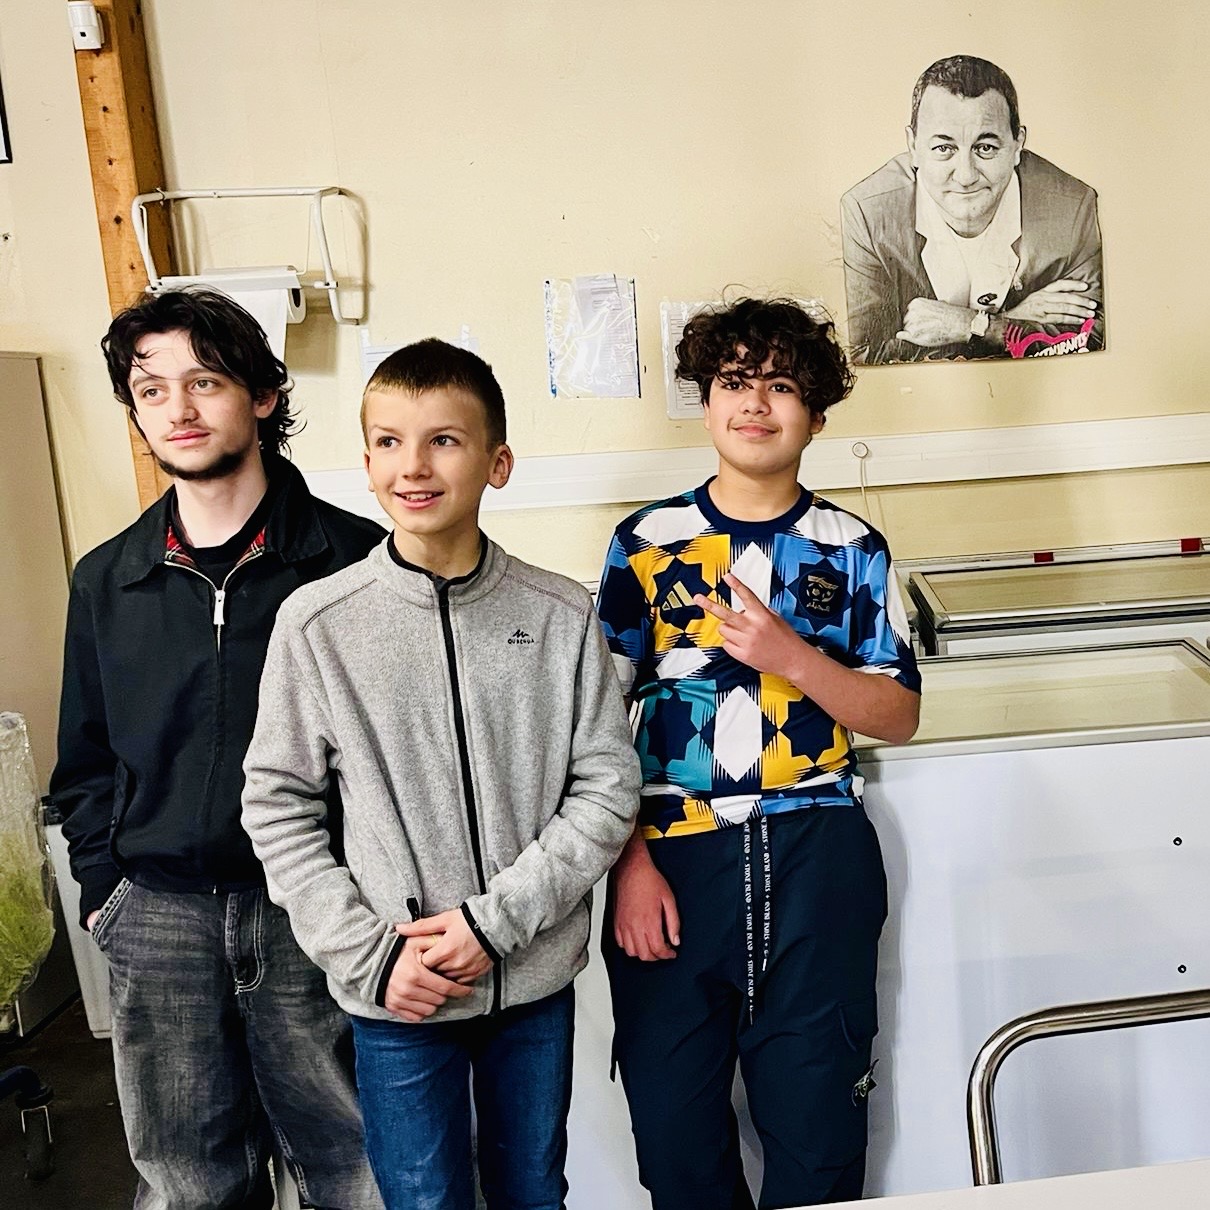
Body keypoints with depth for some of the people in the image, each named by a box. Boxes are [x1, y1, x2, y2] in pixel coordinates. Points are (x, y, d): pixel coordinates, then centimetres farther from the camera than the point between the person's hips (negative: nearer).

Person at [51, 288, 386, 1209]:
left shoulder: (353, 558, -6)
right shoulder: (106, 580, 7)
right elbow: (88, 760, 15)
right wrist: (103, 889, 8)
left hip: (315, 911, -3)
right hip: (159, 919, 4)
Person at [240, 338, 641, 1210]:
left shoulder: (561, 615, -8)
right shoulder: (316, 622, -9)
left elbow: (608, 788, -5)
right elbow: (277, 805, -4)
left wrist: (498, 918, -14)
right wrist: (369, 953, -10)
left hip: (537, 978, 2)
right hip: (396, 1001, -1)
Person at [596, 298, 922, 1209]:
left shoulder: (853, 550, 6)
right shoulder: (647, 542, 4)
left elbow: (899, 716, 4)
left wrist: (790, 654, -13)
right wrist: (629, 860, -7)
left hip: (816, 858, 0)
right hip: (672, 858, 0)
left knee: (817, 1118, 8)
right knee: (674, 1123, 9)